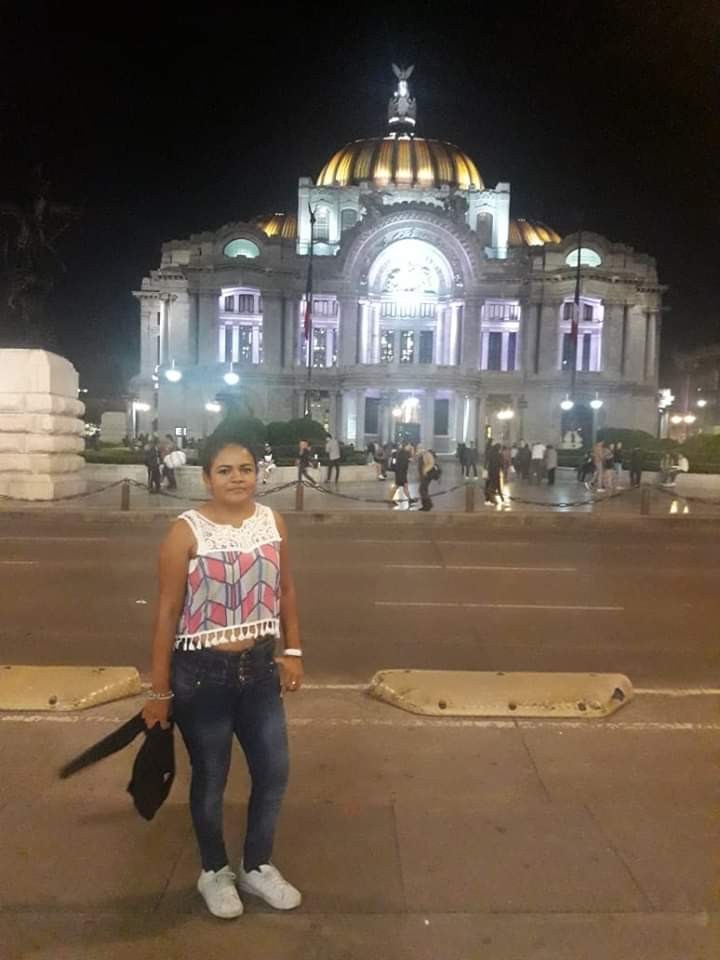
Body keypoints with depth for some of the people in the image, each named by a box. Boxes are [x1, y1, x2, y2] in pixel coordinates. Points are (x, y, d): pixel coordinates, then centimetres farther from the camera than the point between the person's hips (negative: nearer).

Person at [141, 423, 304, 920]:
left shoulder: (273, 522, -2)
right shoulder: (187, 531, -15)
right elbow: (168, 611, -11)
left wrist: (294, 651, 6)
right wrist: (159, 690, -9)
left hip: (260, 667, 5)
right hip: (202, 672, -4)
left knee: (274, 772, 14)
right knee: (211, 778, 13)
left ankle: (258, 866, 39)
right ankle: (215, 872, 39)